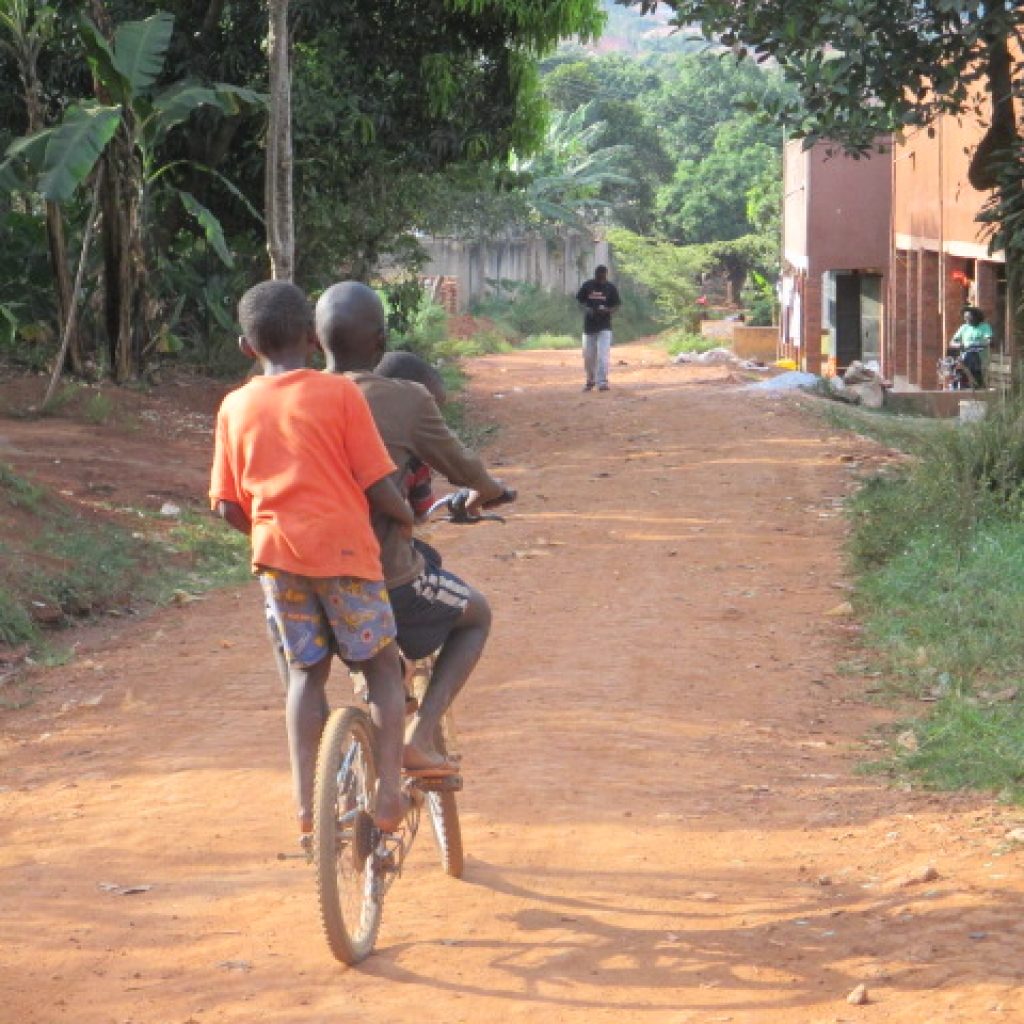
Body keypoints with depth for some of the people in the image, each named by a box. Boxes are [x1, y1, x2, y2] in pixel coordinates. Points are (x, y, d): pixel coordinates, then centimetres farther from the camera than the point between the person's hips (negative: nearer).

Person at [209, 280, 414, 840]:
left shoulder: (235, 407, 6)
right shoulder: (338, 394, -4)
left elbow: (228, 506, 7)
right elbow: (378, 487, -6)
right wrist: (408, 520, 13)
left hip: (276, 555, 3)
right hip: (344, 549, -3)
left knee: (305, 672, 15)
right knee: (382, 667, 12)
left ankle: (307, 808, 9)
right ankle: (388, 795, 4)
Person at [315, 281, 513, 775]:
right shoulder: (406, 400, -13)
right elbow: (462, 467, 1)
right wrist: (490, 491, 26)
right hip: (386, 578, -5)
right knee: (476, 614, 23)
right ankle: (420, 736, 8)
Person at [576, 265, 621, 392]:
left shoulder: (610, 288, -2)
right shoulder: (587, 286, 0)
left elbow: (616, 304, 3)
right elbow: (579, 300, 8)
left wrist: (607, 310, -18)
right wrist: (587, 309, -12)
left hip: (604, 327, -2)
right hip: (589, 325, 2)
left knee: (603, 354, -12)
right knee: (588, 355, 9)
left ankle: (602, 382, -13)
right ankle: (590, 380, 27)